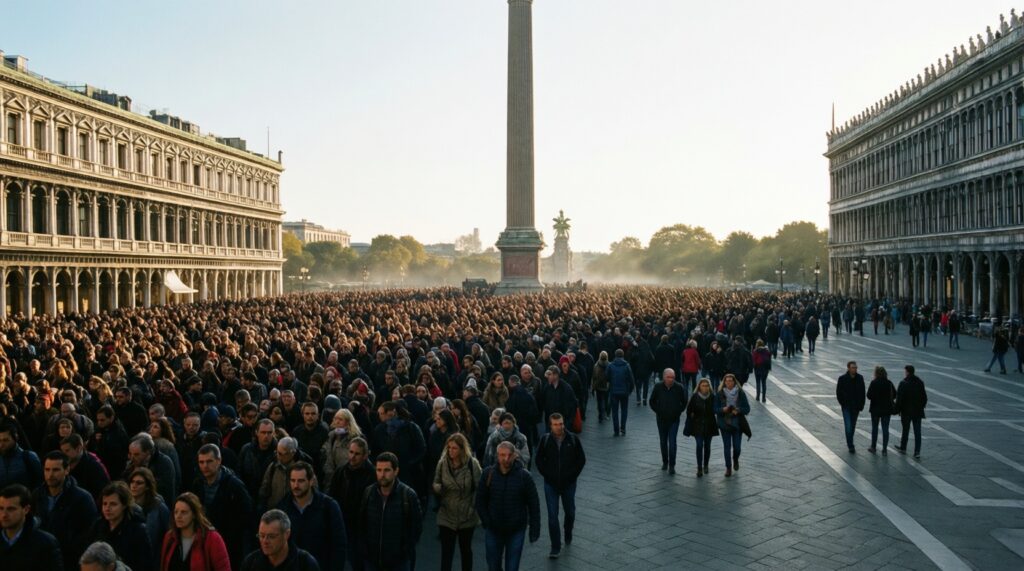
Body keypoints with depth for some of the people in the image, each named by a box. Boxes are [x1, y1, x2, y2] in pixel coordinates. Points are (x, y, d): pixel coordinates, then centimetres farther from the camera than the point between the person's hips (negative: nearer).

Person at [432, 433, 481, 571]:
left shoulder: (472, 464, -12)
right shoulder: (442, 463, -6)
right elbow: (435, 483, 3)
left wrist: (473, 508, -12)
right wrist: (438, 488, -19)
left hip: (467, 516, -1)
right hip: (447, 516, 1)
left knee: (466, 549, 18)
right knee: (446, 552, 0)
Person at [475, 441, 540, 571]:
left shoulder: (524, 476, -11)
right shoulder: (488, 474, -7)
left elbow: (533, 504, -5)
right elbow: (480, 501, 2)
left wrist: (534, 529, -4)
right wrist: (486, 522, -5)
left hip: (516, 531, -2)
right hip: (493, 530, 2)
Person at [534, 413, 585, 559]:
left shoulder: (573, 439, -7)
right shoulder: (545, 440, -7)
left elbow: (581, 459, 0)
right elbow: (539, 460, 2)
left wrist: (572, 475, -7)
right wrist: (547, 475, -6)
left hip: (569, 483, 1)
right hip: (551, 484, -1)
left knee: (570, 512, 17)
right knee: (552, 515, -2)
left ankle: (568, 535, 45)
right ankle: (555, 548, 5)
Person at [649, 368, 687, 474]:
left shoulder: (679, 387, -10)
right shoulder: (658, 387, -7)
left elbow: (684, 402, 6)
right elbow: (652, 401, 7)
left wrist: (679, 411, 0)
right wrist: (657, 411, 1)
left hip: (674, 419, -2)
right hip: (661, 419, 2)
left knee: (672, 442, -9)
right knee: (663, 442, 13)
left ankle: (672, 465, -1)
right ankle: (665, 462, 30)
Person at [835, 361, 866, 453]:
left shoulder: (860, 378, -2)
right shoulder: (842, 378, -10)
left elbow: (862, 393, 4)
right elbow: (838, 392, -3)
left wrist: (861, 405, -1)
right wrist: (842, 403, -8)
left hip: (856, 407, 3)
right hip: (846, 407, -3)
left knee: (853, 426, 14)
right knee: (848, 426, -8)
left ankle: (849, 442, 31)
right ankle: (850, 446, -3)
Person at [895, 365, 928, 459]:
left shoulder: (903, 383, -14)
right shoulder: (920, 382, 2)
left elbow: (899, 398, -14)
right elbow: (924, 397, 8)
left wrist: (898, 409, -4)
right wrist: (922, 406, 18)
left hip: (906, 411, -4)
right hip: (918, 411, 4)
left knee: (905, 430, 11)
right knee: (917, 432, 4)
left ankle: (903, 448, 26)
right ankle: (917, 452, 1)